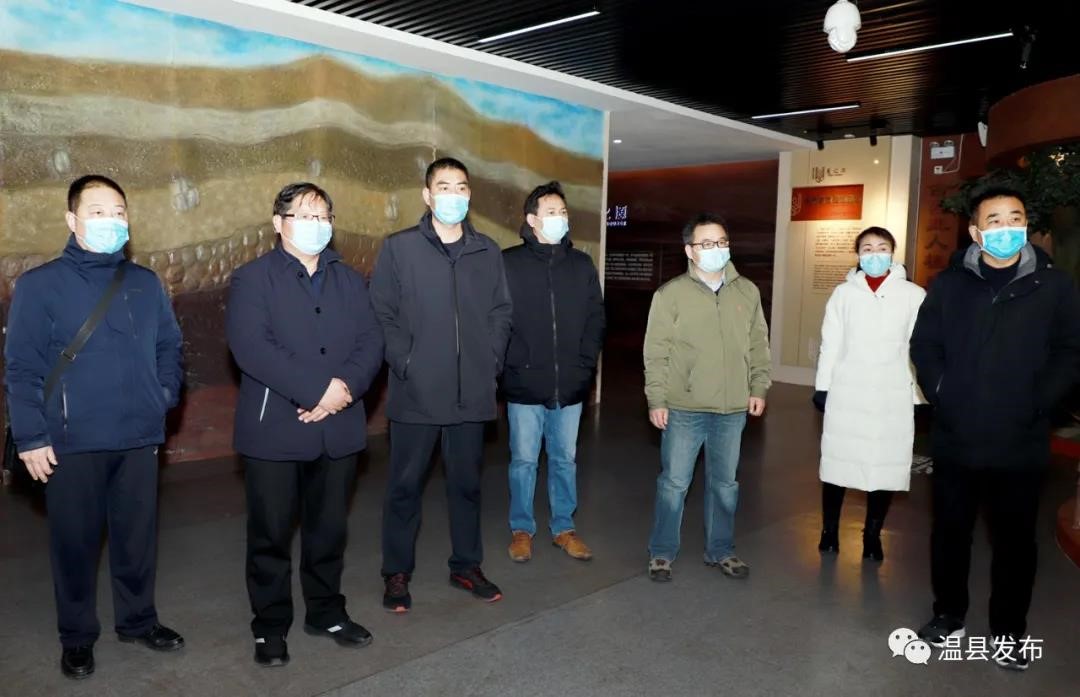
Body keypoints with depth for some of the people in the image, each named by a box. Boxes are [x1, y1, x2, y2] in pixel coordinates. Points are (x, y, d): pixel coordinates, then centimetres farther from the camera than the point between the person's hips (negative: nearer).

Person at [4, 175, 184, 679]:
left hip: (139, 437, 3)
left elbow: (168, 347, 14)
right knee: (75, 540, 9)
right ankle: (77, 637, 27)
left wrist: (165, 397, 1)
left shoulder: (146, 284, 7)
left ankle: (137, 620, 32)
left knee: (138, 535, 13)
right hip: (72, 442, -3)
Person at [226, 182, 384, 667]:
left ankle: (326, 612, 31)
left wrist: (346, 386, -16)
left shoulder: (349, 280, 13)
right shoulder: (253, 278, -2)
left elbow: (371, 342, 3)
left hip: (338, 427, 4)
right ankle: (270, 625, 22)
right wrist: (318, 389, -21)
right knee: (271, 533, 6)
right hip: (274, 429, -4)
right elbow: (252, 348, -16)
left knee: (329, 528, 14)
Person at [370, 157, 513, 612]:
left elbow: (501, 312, 11)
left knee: (467, 483, 13)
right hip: (416, 394, -3)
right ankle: (397, 574, 22)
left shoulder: (488, 252, 8)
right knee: (405, 485, 7)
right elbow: (382, 313, -3)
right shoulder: (398, 248, -1)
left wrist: (492, 361, 1)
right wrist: (405, 364, -11)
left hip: (472, 393, 3)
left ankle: (466, 566, 29)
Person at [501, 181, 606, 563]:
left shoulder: (582, 264, 7)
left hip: (570, 385, 3)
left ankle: (563, 528, 28)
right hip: (524, 385, -3)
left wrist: (585, 364, 1)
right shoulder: (509, 263, -3)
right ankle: (521, 529, 24)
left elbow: (596, 319, 9)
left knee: (565, 459, 13)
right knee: (524, 460, 8)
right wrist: (513, 364, -10)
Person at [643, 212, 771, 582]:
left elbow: (758, 344, 13)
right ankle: (662, 552, 21)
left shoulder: (748, 292, 5)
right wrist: (656, 400, -9)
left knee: (725, 483, 15)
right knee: (674, 482, 6)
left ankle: (721, 550, 31)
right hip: (684, 409, -3)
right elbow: (656, 352, -6)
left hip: (733, 409, 4)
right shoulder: (671, 293, -6)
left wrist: (758, 387, 7)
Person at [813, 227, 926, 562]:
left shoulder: (914, 295, 0)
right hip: (846, 392, 1)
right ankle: (829, 530, 24)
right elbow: (830, 343, 4)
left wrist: (920, 395, 0)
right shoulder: (844, 293, 4)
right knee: (837, 461, 7)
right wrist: (822, 386, 2)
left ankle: (872, 535, 22)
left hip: (892, 395, -1)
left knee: (885, 466, 4)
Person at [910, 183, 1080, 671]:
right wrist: (941, 395, -8)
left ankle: (1008, 630, 28)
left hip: (1021, 443, -1)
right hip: (956, 438, 1)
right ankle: (949, 615, 32)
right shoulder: (950, 284, 3)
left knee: (1015, 538, 11)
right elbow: (923, 345, 4)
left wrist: (1035, 404, -12)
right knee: (950, 530, 14)